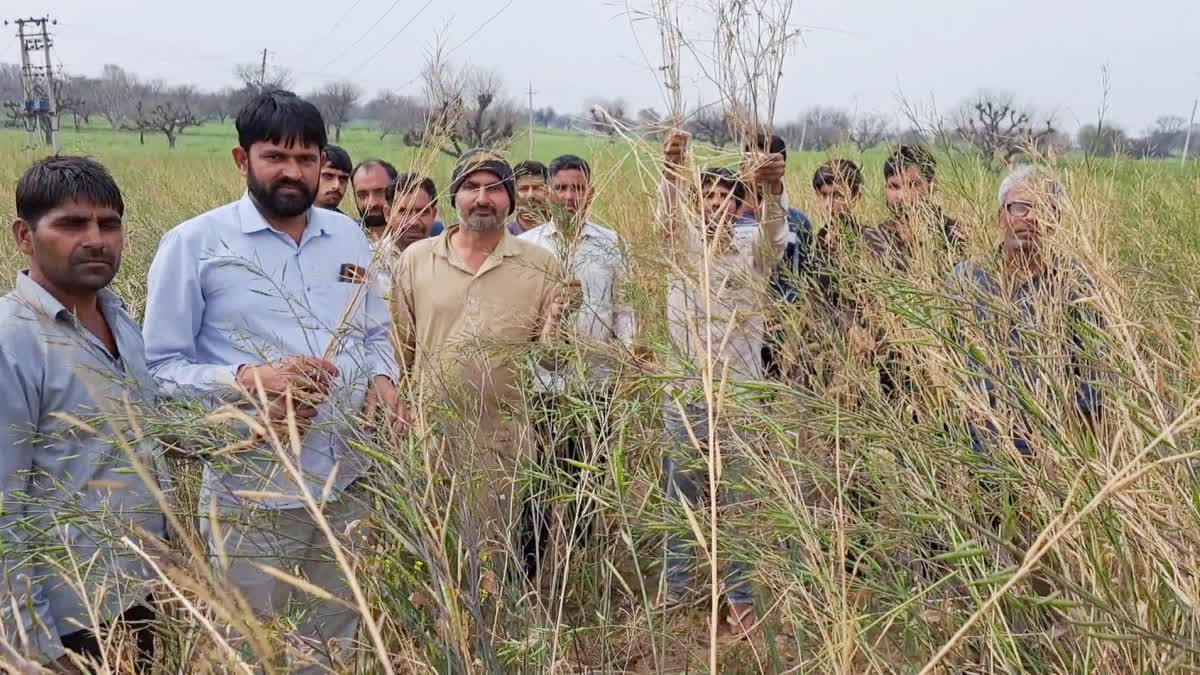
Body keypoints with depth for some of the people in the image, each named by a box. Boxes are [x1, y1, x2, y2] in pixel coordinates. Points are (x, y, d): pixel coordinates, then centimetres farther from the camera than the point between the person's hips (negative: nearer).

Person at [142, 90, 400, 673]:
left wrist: (382, 378, -5)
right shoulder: (194, 244, -9)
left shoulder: (350, 237, 7)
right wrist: (248, 379, -26)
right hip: (253, 494, -4)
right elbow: (159, 368, -10)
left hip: (349, 483, 5)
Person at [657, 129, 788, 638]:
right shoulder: (684, 244, 5)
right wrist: (670, 169, -37)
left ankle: (739, 596, 17)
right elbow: (668, 214, -15)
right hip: (686, 391, 1)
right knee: (681, 495, 10)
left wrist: (771, 187, -43)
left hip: (740, 392, -1)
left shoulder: (753, 248, 3)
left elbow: (775, 230, -19)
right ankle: (673, 591, 23)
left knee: (739, 497, 5)